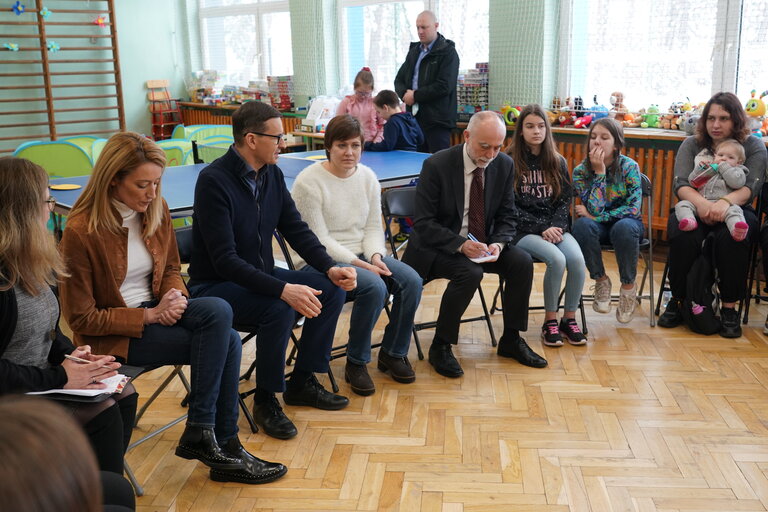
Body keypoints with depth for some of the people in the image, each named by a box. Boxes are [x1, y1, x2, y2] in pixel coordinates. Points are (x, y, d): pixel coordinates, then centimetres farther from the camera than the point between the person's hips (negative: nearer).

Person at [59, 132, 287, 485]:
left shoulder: (156, 209, 0)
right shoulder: (81, 231, -18)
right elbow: (82, 320, -14)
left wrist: (174, 296, -9)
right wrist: (151, 315, -20)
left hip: (153, 309, 6)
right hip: (112, 335, -6)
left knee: (219, 311, -25)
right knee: (223, 341, -23)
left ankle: (209, 440, -16)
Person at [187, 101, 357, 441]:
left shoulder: (272, 174, 1)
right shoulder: (214, 181, -23)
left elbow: (296, 230, 6)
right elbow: (225, 260, -29)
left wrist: (331, 268, -11)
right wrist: (283, 289, -38)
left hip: (261, 276, 8)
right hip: (215, 286, -8)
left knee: (332, 289, -7)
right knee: (279, 309, -33)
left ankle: (302, 382, 8)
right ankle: (266, 400, -9)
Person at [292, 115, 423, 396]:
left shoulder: (367, 177, 7)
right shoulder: (309, 181, -13)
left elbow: (374, 227, 9)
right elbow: (319, 240, -15)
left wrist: (376, 256, -12)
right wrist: (359, 264, -21)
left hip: (362, 256, 6)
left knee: (411, 280, -16)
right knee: (374, 287, -31)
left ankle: (393, 353, 5)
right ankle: (355, 363, -10)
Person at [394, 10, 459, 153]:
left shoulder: (448, 52, -5)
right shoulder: (414, 50, 18)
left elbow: (444, 86, -16)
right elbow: (399, 79, 17)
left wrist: (415, 95, -12)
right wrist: (405, 93, -6)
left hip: (437, 120, -7)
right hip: (414, 116, 7)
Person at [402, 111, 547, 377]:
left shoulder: (504, 165, -2)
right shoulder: (437, 165, -17)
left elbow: (506, 216, 5)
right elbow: (423, 223, -17)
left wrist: (498, 244, -17)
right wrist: (461, 244, -31)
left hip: (481, 243, 6)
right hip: (438, 245, -5)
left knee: (523, 262, -15)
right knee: (469, 272, -32)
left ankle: (511, 340, 4)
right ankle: (440, 347, -13)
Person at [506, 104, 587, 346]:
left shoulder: (557, 162, 13)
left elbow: (565, 200, 11)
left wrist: (556, 226, -9)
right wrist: (541, 228, -14)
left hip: (555, 227, 4)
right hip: (522, 231, -4)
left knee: (577, 258, -25)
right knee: (557, 259, -30)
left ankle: (569, 318, -7)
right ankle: (550, 321, -12)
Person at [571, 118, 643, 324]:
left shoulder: (629, 166, -12)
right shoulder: (581, 171, -10)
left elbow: (633, 207, -18)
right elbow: (594, 209, -20)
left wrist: (596, 216, -22)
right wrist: (599, 172, -25)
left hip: (625, 222, -1)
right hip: (599, 228, 1)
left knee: (624, 227, -37)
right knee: (582, 225, -34)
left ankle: (628, 285, -13)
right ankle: (601, 280, -11)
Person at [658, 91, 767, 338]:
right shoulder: (691, 145, 9)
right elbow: (681, 185, -6)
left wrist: (725, 201, -33)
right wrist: (701, 203, -30)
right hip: (694, 208, 1)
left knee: (731, 237, -35)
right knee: (683, 234, -34)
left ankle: (729, 307, -22)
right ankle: (677, 300, -17)